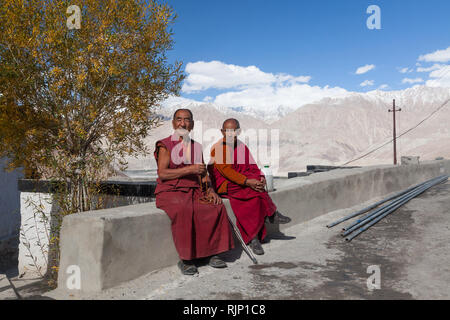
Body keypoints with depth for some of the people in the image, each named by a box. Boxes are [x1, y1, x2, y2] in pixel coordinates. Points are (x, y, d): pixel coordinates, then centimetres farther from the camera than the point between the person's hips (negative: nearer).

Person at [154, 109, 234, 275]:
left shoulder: (196, 147, 17)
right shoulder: (165, 145, 1)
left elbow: (202, 174, 17)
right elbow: (162, 173, -12)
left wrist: (210, 190, -2)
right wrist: (189, 169, -18)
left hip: (193, 191, 5)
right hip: (170, 191, -4)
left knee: (216, 206, -22)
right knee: (184, 210, -36)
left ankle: (212, 252, -11)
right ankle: (185, 259, -23)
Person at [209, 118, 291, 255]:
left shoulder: (243, 147, 13)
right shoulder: (217, 148, -8)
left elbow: (253, 167, 11)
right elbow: (226, 171, -19)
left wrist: (260, 177, -12)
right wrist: (247, 181, -29)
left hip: (243, 187, 6)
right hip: (224, 186, -6)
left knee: (255, 196, -25)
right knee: (255, 190, -28)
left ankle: (253, 237, -16)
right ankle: (272, 214, -6)